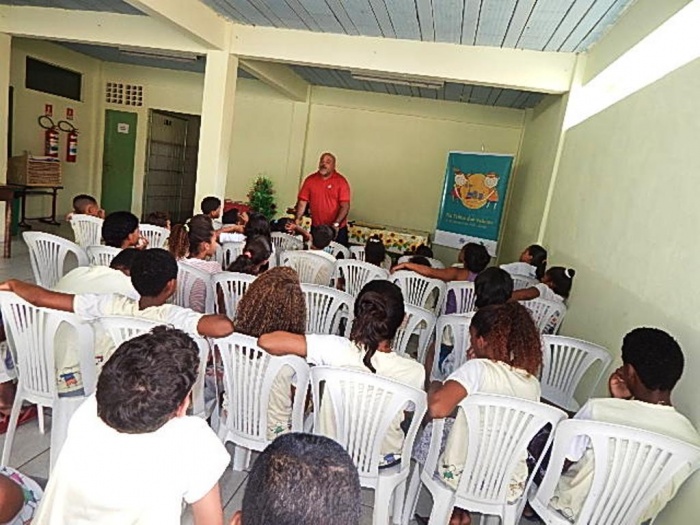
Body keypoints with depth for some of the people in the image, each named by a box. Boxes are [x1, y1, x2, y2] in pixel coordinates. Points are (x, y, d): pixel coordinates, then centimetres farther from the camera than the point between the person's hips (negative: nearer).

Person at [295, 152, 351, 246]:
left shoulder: (341, 181, -6)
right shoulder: (310, 180, 2)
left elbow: (345, 205, -13)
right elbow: (302, 202, 0)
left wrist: (336, 224, -23)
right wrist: (297, 219, -14)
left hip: (337, 229, -2)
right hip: (316, 228, 3)